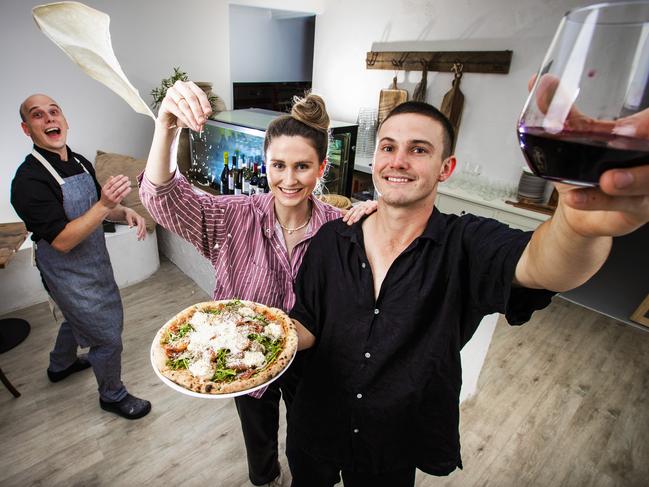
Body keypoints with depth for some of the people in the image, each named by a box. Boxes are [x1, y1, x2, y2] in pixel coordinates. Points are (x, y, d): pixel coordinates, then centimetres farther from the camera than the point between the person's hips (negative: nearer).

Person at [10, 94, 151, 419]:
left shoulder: (80, 162, 0)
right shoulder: (29, 181, -25)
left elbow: (96, 208, 12)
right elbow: (62, 240, -28)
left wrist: (125, 213, -10)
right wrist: (105, 204, -39)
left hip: (93, 262, 8)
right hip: (71, 276, -8)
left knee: (76, 318, 31)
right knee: (108, 334, 5)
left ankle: (60, 366, 60)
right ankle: (113, 396, 31)